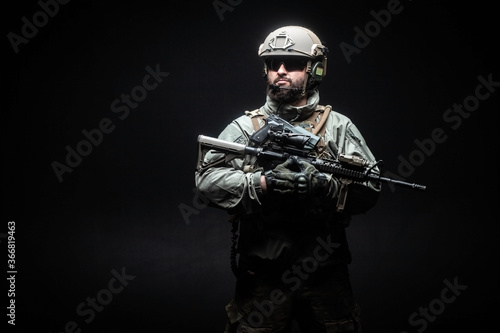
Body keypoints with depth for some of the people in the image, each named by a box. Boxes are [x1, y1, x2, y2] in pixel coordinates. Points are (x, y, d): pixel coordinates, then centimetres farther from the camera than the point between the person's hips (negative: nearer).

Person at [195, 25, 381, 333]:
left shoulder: (338, 126, 6)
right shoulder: (245, 127, 7)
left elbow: (369, 189, -3)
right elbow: (207, 178, -6)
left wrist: (324, 184, -21)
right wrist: (264, 183, -18)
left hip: (325, 274, 1)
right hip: (262, 276, 0)